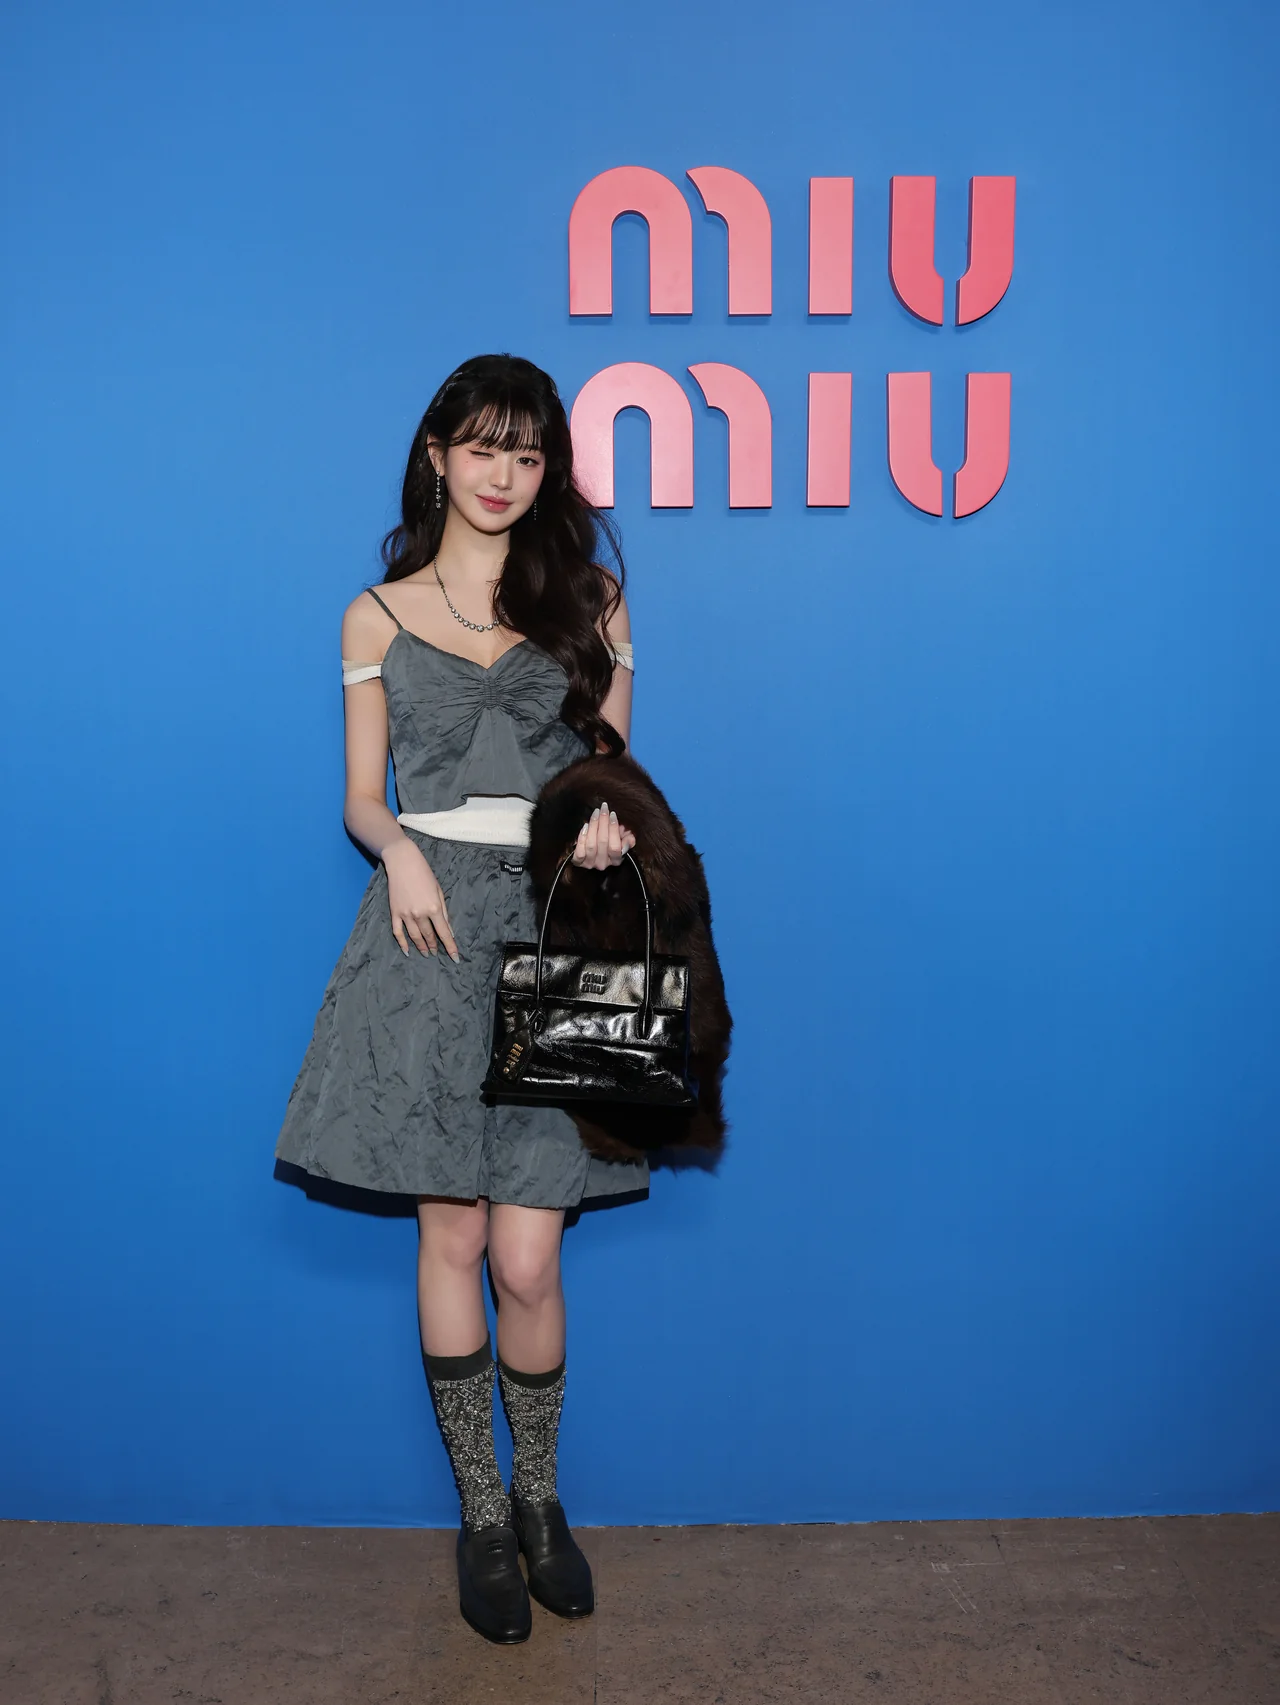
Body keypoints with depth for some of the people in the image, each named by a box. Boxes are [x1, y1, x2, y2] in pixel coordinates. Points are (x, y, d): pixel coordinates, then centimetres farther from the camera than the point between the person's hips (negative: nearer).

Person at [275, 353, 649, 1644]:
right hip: (431, 924, 0)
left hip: (552, 929, 0)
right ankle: (482, 1514, 24)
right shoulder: (377, 617, 10)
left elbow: (614, 763, 12)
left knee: (526, 1259, -1)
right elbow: (362, 798, 10)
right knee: (452, 1244, 4)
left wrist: (610, 815, -10)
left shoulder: (587, 598, 11)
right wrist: (401, 850, -11)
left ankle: (540, 1497, 25)